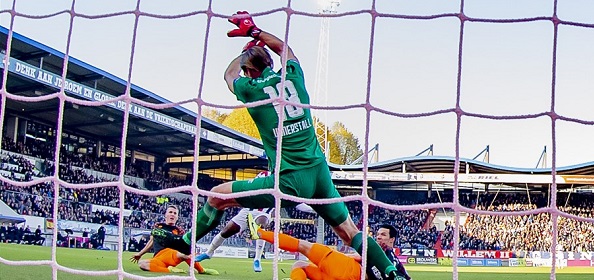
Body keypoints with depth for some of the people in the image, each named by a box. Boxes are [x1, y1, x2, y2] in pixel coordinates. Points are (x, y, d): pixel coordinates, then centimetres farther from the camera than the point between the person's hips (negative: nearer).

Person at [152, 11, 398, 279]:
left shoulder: (250, 88, -2)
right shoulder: (293, 75, 7)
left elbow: (230, 74, 25)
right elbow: (284, 49, 32)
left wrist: (247, 48, 40)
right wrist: (255, 31, 41)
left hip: (289, 182, -5)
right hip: (320, 174, 5)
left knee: (218, 196, 11)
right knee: (350, 233, 12)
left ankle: (185, 243, 26)